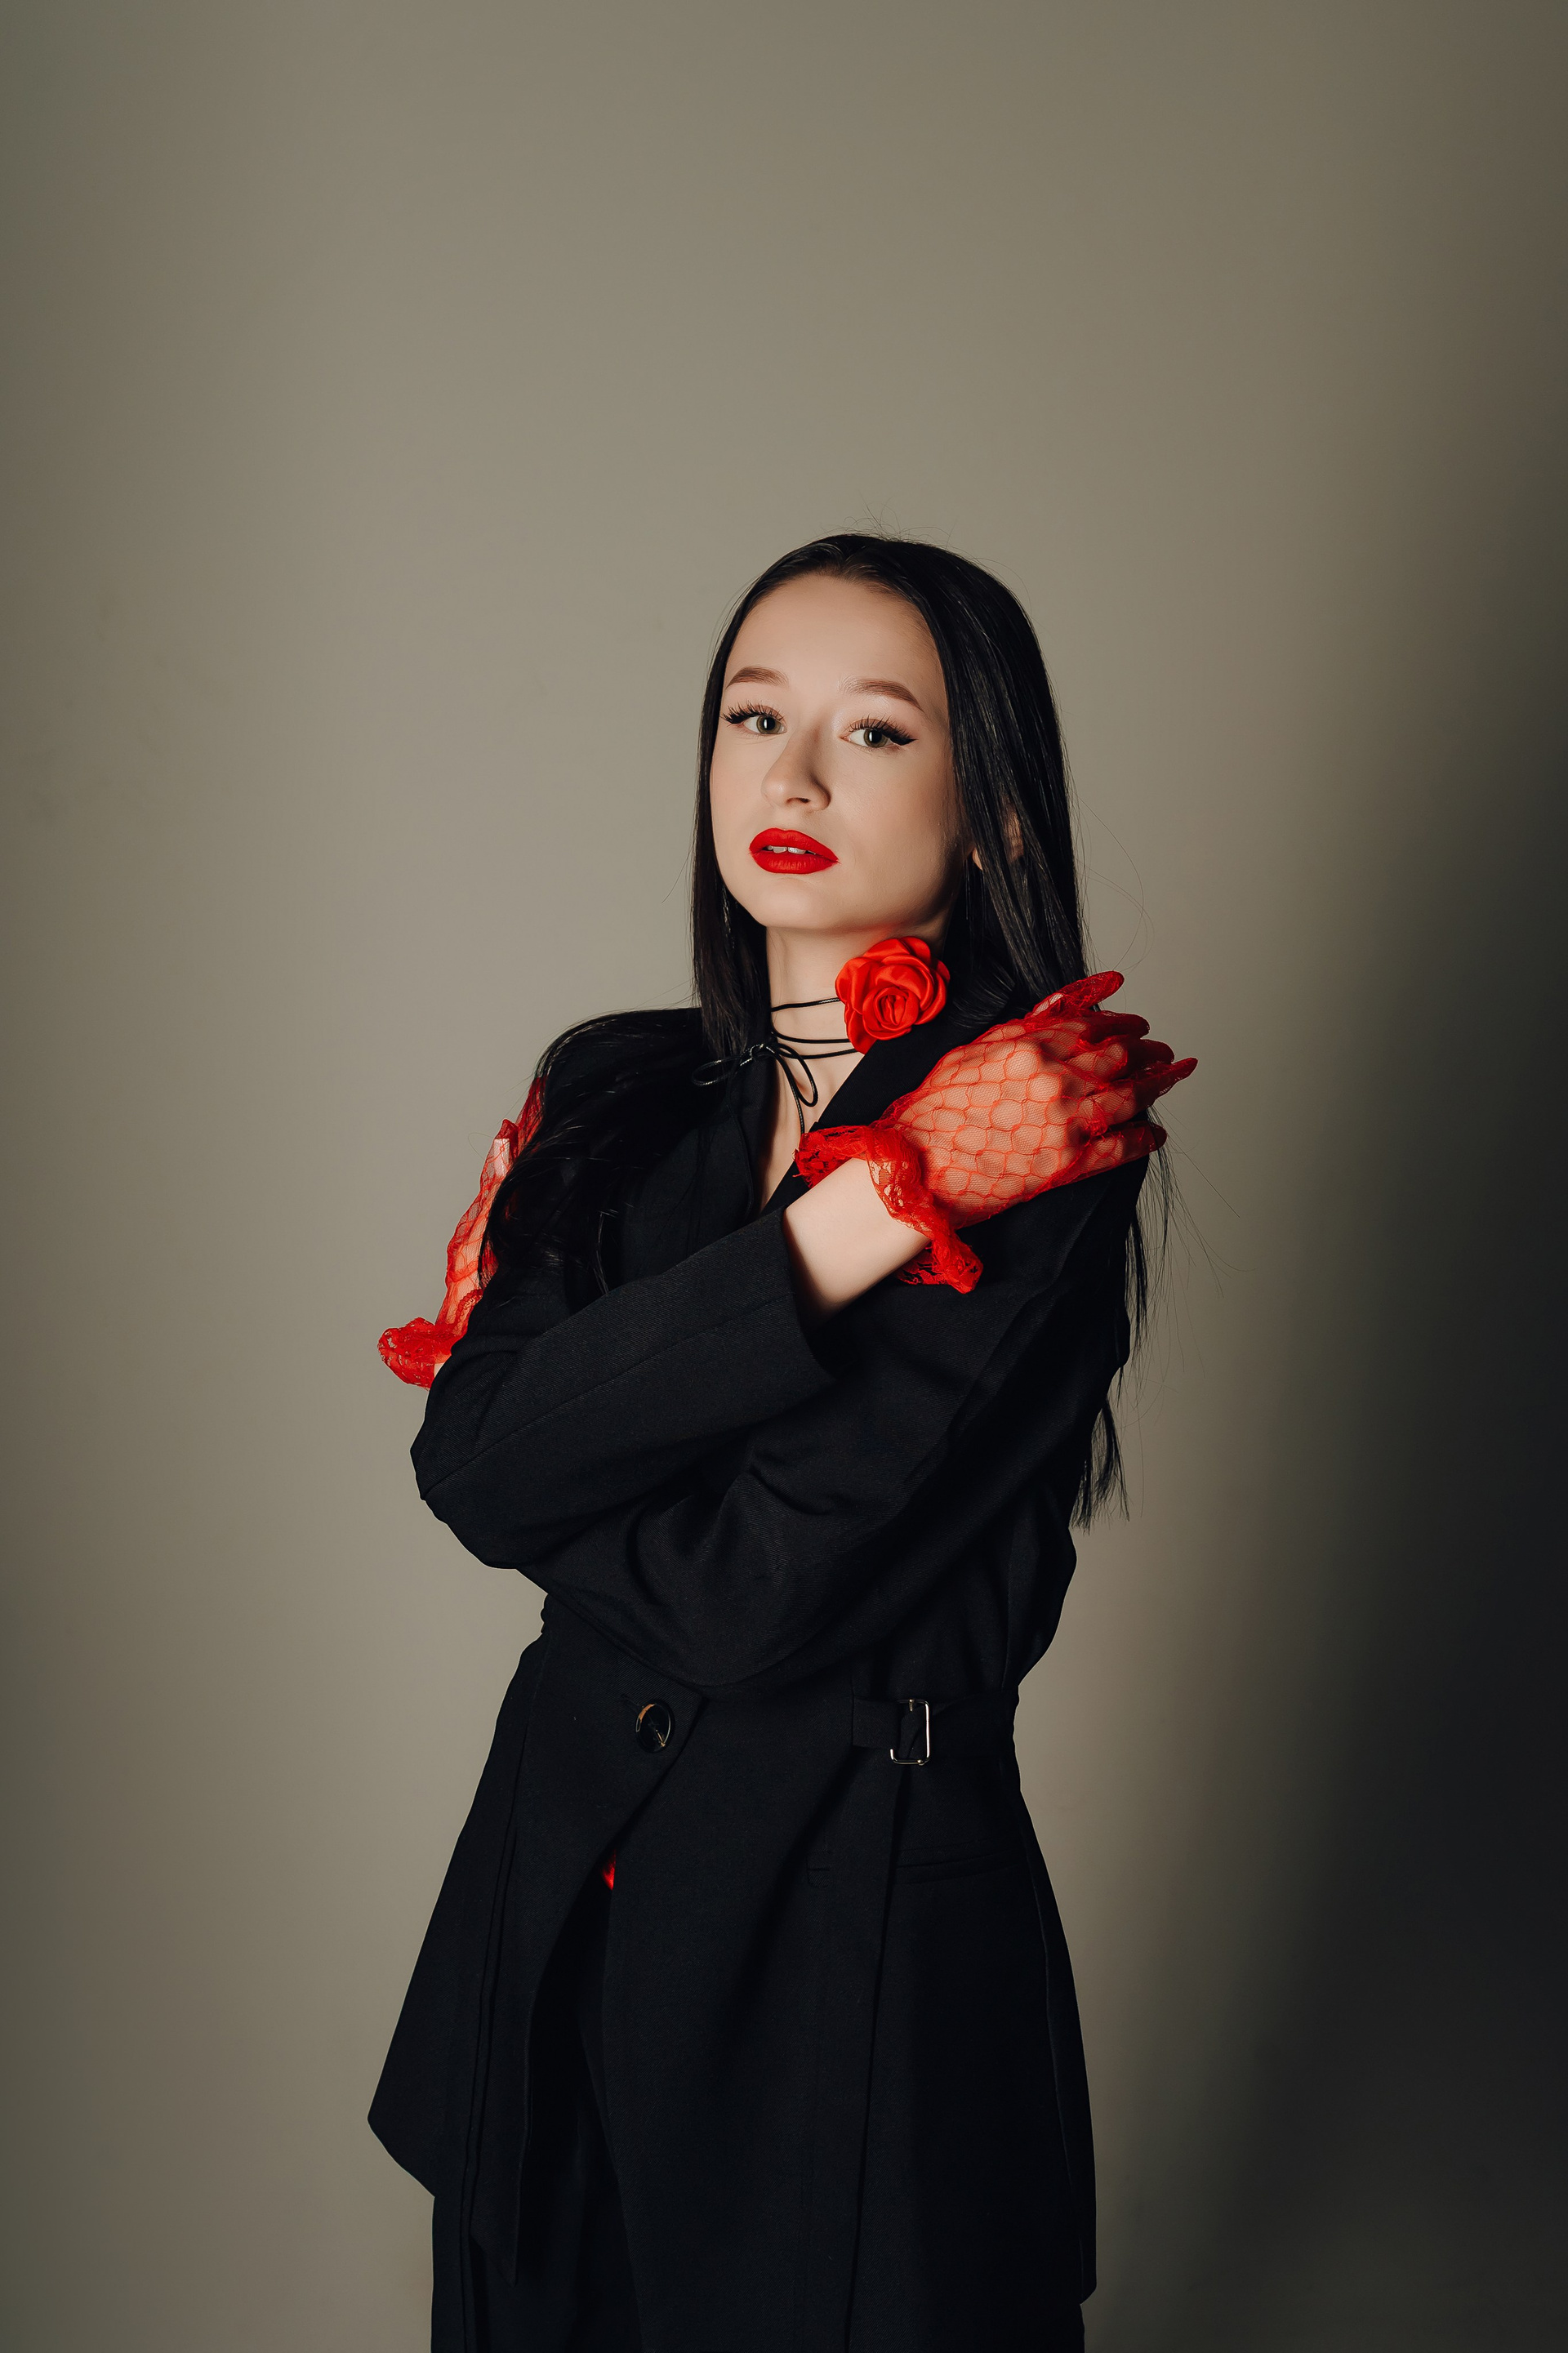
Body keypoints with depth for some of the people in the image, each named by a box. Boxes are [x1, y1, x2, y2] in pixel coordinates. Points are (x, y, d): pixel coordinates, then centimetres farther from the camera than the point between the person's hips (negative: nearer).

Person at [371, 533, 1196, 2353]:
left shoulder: (1038, 1145, -16)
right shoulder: (617, 1095, 2)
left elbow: (762, 1593, -22)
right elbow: (467, 1463, -13)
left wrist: (581, 1435, -6)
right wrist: (853, 1216, -16)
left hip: (860, 1930, -5)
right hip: (560, 1884, 5)